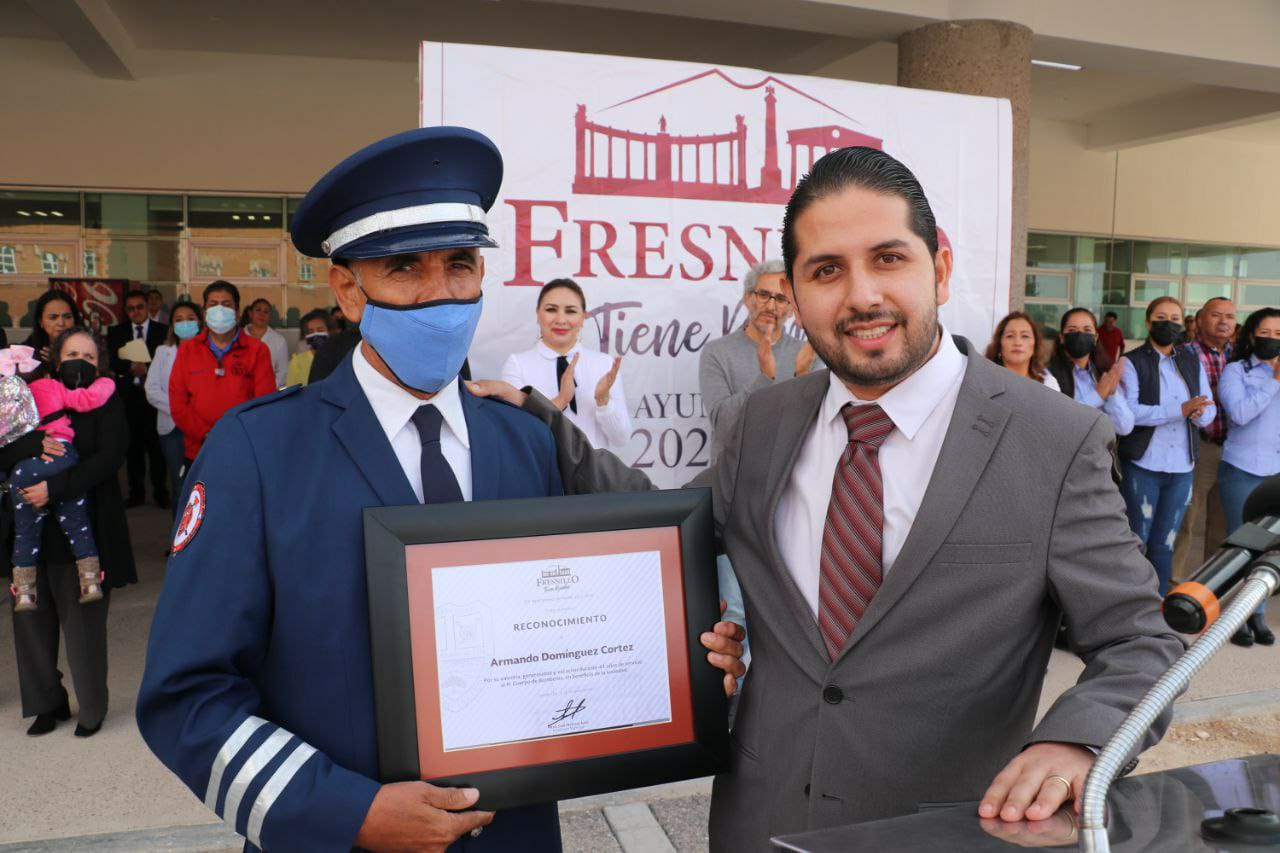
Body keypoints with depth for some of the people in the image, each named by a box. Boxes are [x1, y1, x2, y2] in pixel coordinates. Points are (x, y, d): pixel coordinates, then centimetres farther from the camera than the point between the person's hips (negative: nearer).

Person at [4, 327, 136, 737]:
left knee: (83, 620, 2)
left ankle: (91, 707, 19)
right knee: (32, 618, 8)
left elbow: (109, 458, -13)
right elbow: (6, 451, 2)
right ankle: (47, 702, 27)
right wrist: (34, 445, -18)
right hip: (30, 527, 3)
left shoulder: (108, 405, -1)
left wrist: (54, 488, -21)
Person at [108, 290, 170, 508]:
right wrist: (132, 367, -16)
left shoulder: (163, 331, 6)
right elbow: (113, 362, 1)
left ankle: (160, 492, 8)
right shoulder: (116, 332, 11)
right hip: (129, 394, 2)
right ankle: (136, 492, 14)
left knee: (156, 443, -1)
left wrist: (146, 368, -13)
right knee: (133, 444, 5)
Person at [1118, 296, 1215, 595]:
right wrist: (1182, 410, -24)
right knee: (1136, 541, 3)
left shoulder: (1192, 363, 13)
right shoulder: (1132, 362, -4)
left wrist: (1200, 413, -17)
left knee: (1164, 545, 12)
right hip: (1142, 466, -4)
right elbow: (1129, 411, -17)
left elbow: (1210, 410, 7)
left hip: (1182, 468, 5)